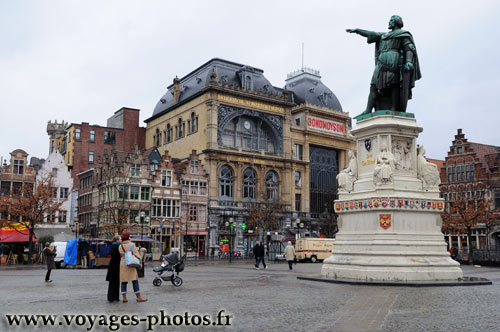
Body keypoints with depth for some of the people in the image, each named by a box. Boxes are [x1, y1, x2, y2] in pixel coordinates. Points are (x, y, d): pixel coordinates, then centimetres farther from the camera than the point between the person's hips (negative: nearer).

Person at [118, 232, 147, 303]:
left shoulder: (120, 247, 5)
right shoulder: (132, 245, -5)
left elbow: (120, 255, 4)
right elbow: (136, 254, -8)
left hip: (122, 264, 4)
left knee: (123, 281, 8)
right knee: (135, 281, -1)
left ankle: (124, 297, 6)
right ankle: (139, 297, -1)